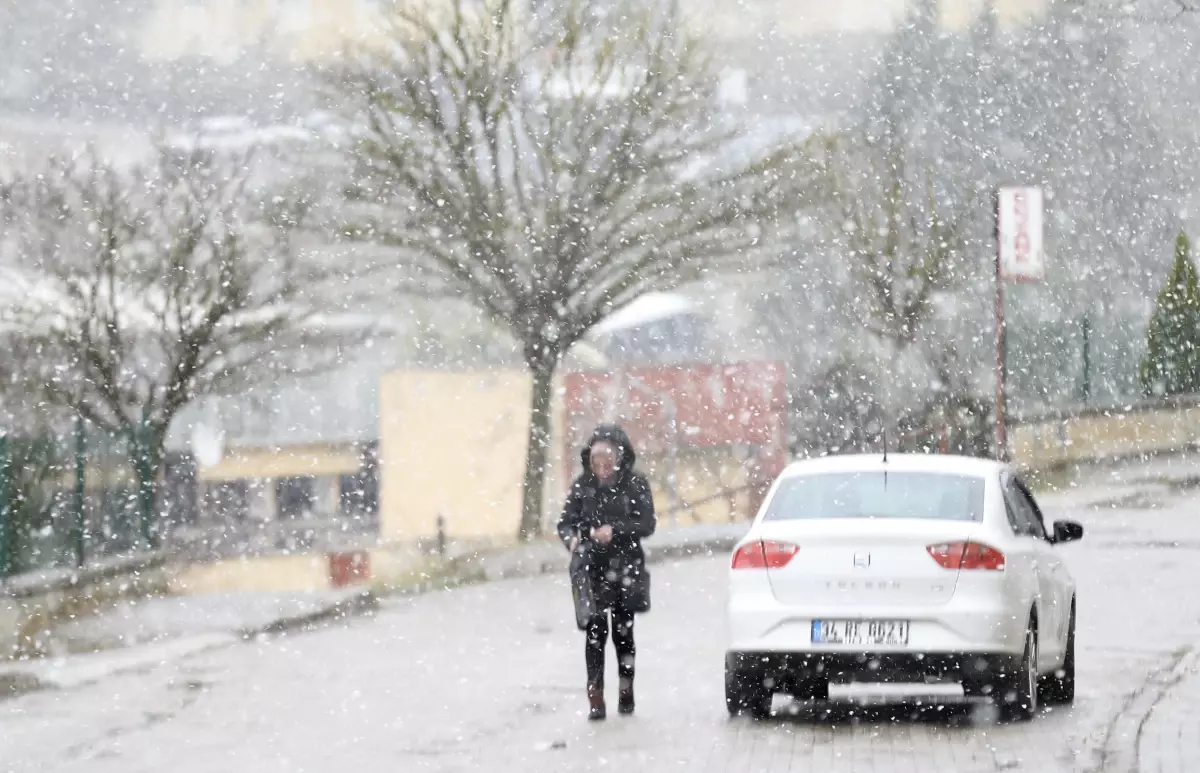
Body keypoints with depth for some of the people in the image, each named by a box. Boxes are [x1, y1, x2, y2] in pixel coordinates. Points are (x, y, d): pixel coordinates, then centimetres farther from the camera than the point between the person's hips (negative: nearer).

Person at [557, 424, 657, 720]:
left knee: (623, 632, 8)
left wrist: (615, 530, -23)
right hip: (592, 570, 0)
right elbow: (566, 521, 2)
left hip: (625, 570, 0)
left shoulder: (635, 485, -3)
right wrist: (572, 538, -20)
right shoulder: (583, 485, 1)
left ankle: (626, 693, 24)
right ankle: (596, 699, -7)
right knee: (595, 632, -7)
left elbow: (646, 524, -8)